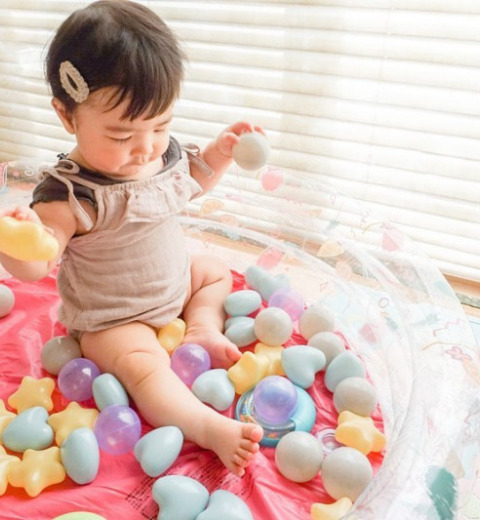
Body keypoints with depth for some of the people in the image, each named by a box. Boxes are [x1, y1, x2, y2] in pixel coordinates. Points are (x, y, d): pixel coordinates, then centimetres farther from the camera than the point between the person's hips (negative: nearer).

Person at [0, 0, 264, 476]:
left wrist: (220, 152, -2)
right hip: (113, 320, -7)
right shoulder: (71, 194, -30)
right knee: (143, 367, -29)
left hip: (176, 283, 8)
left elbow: (191, 182, 14)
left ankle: (202, 328, 4)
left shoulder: (165, 153, -9)